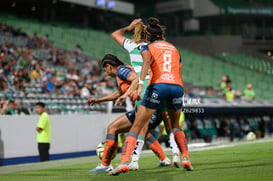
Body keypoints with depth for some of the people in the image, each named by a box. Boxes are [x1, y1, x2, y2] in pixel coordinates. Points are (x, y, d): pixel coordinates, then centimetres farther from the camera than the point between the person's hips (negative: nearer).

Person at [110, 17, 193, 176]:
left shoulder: (148, 47, 12)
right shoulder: (174, 49, 26)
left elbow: (147, 60, -11)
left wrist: (140, 84, -23)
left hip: (158, 86, -4)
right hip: (177, 87, 4)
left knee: (136, 127, 2)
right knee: (176, 126, 28)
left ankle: (124, 162, -11)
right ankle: (186, 158, 15)